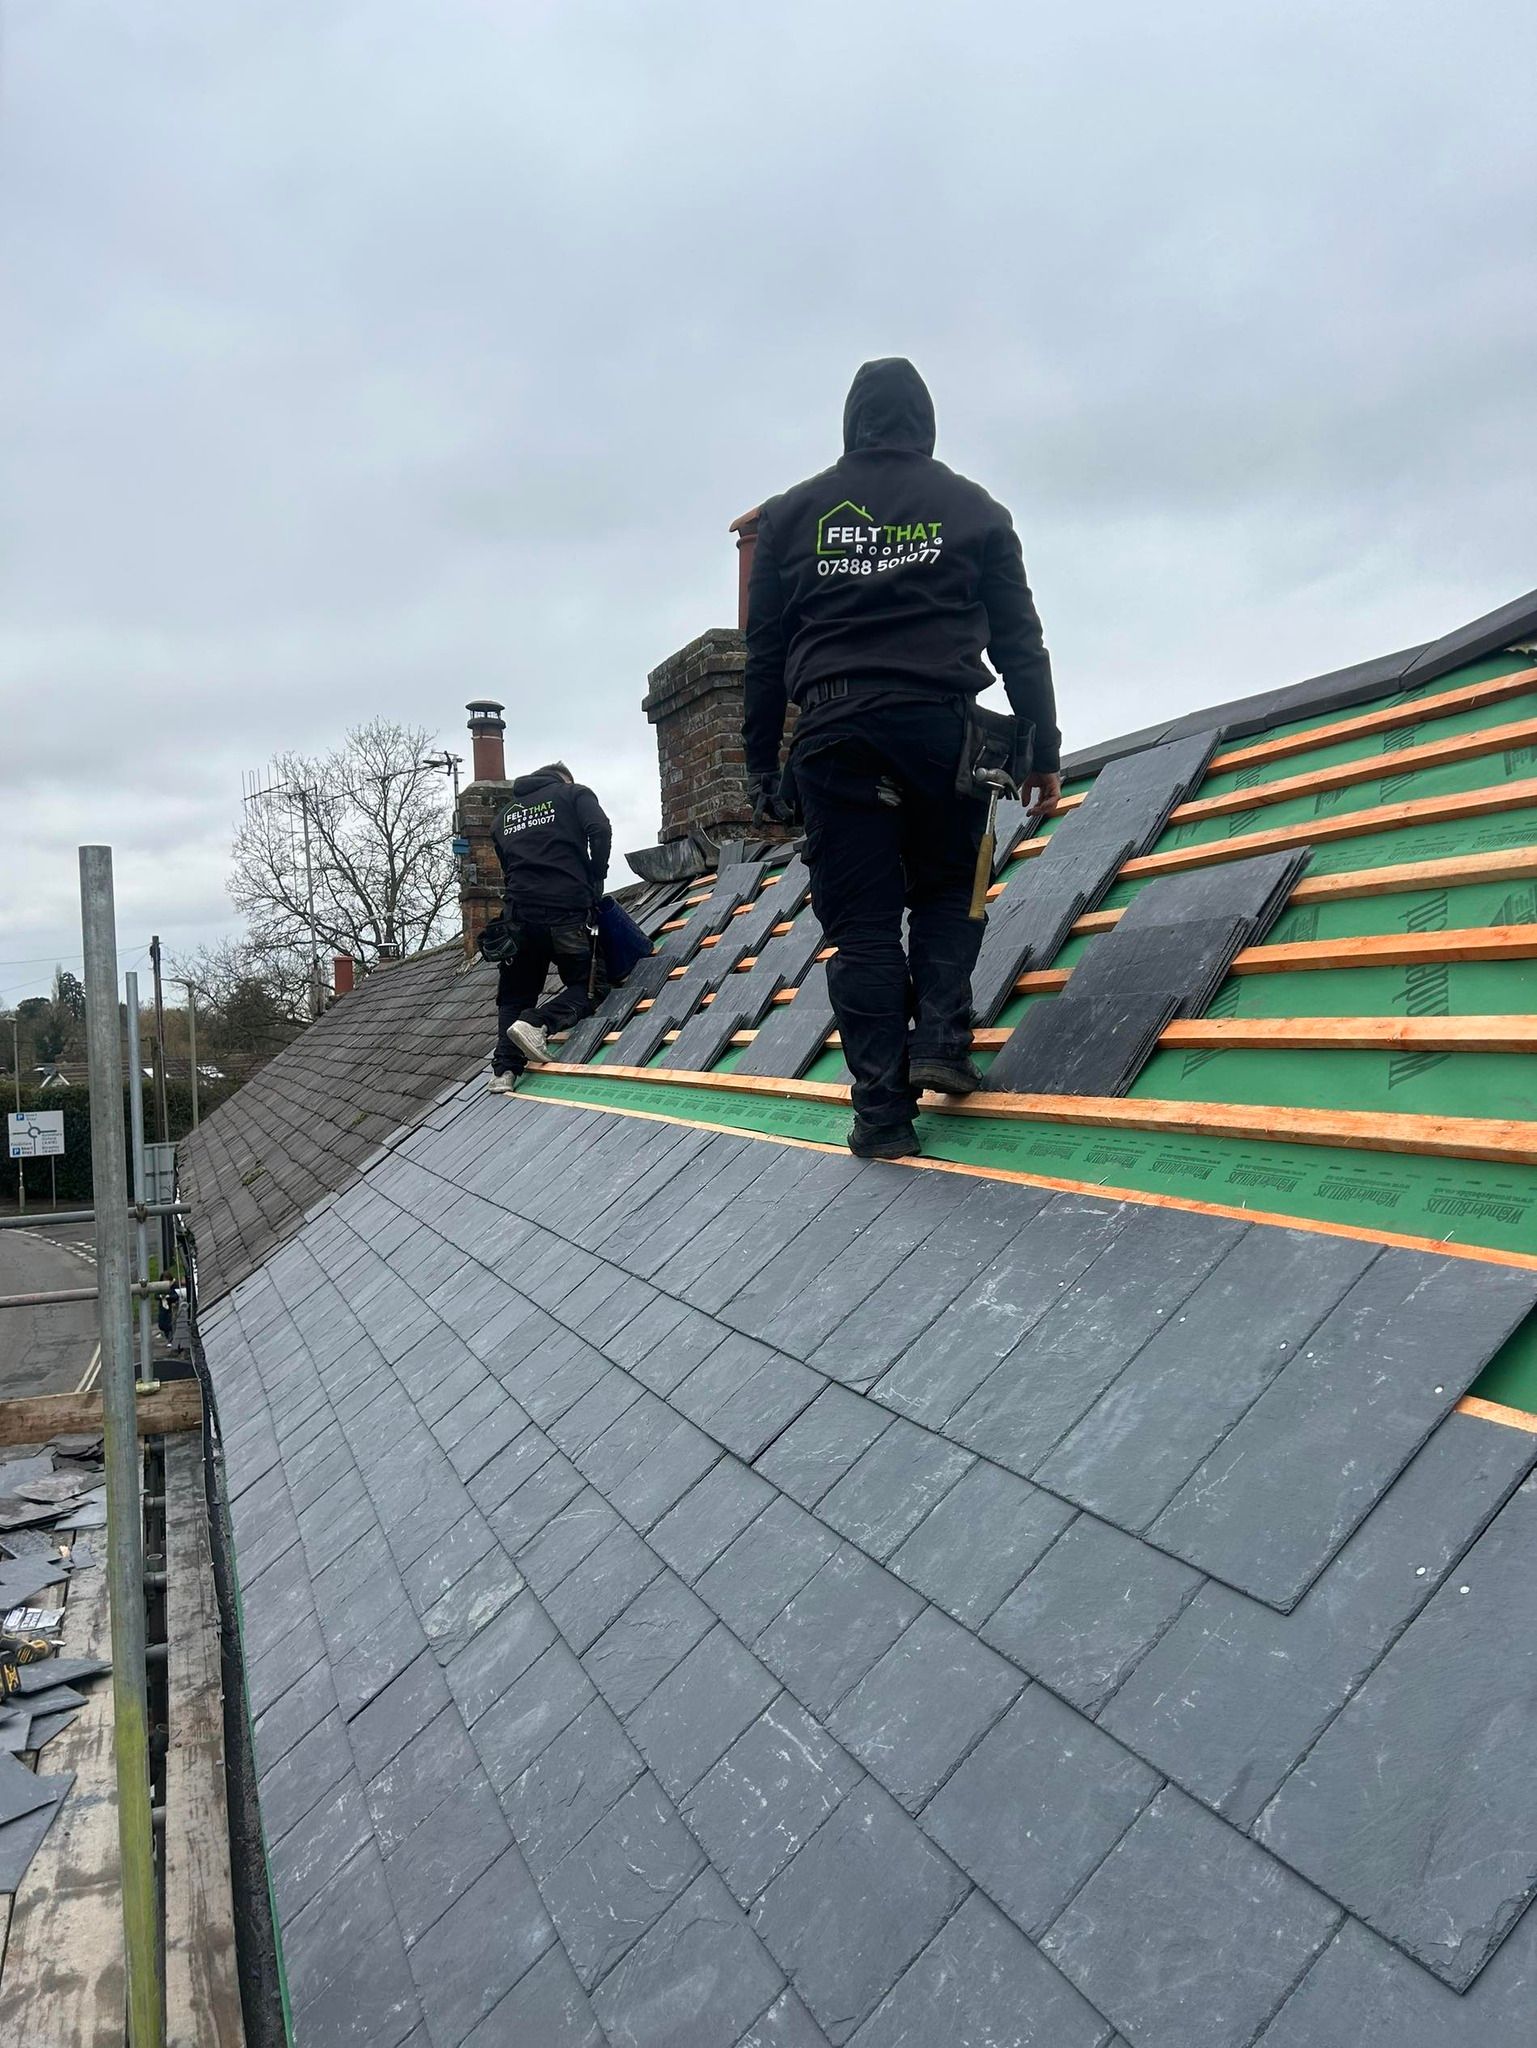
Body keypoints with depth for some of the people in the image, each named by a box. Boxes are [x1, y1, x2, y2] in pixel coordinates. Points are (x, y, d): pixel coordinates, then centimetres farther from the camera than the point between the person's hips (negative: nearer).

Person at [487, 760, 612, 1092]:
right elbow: (601, 832, -8)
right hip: (568, 911, -4)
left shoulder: (505, 814, 25)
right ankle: (538, 1022, -18)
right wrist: (595, 882, 2)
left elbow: (505, 868, 22)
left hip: (519, 914, 4)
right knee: (588, 986, 8)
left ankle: (505, 1070, -1)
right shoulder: (573, 794, 10)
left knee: (516, 995, 16)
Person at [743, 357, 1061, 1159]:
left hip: (834, 736, 0)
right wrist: (1041, 749, 10)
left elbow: (764, 652, 11)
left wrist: (760, 764, 14)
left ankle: (882, 1110, 0)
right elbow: (1019, 640, 8)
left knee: (861, 924, 2)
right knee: (946, 889, 19)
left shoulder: (791, 513, 13)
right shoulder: (972, 508, 11)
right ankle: (940, 1036, 1)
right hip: (941, 727, 0)